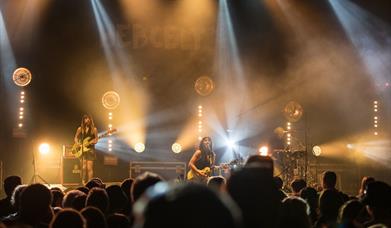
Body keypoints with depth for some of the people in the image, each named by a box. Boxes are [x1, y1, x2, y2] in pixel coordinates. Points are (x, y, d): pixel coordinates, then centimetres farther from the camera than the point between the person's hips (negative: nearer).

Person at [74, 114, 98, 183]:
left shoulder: (94, 129, 5)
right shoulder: (80, 129, 10)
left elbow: (96, 140, 4)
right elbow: (76, 137, 14)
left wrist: (90, 142, -16)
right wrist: (78, 144, -4)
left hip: (90, 149, -1)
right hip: (82, 149, 1)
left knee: (89, 168, -6)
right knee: (83, 167, -5)